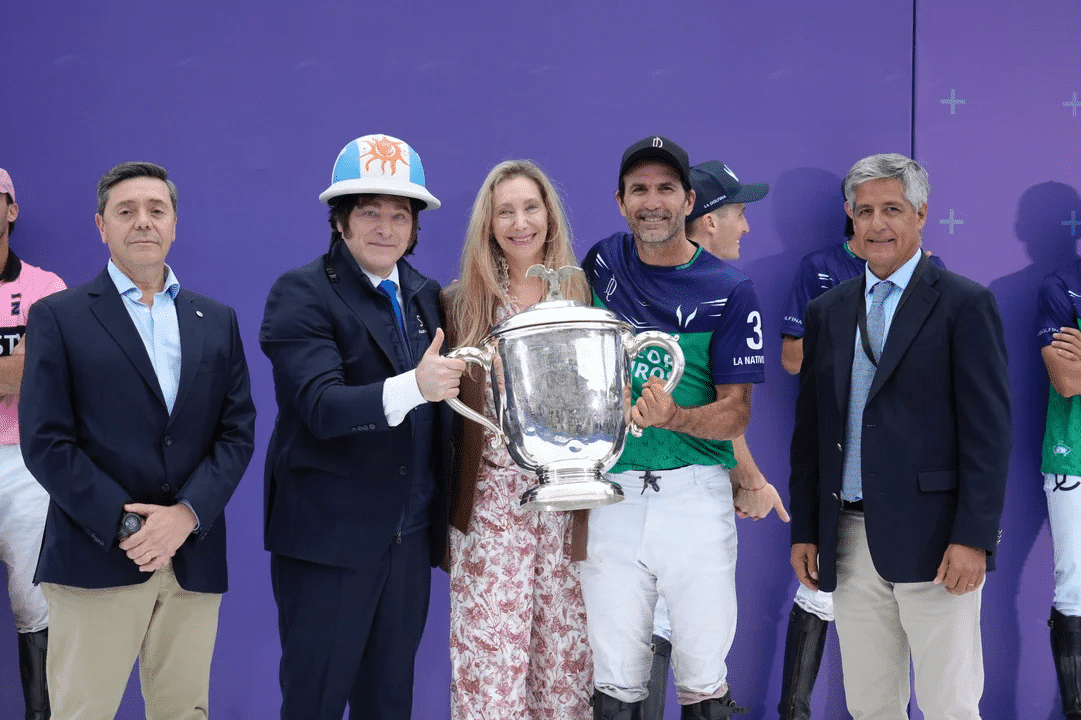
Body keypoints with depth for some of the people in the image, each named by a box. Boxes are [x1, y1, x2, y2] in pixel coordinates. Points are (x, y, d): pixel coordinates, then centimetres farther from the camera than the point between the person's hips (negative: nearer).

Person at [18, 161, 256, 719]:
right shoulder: (57, 317, 2)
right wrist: (124, 525, -12)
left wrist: (187, 513, -9)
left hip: (194, 561, 3)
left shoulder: (218, 322, 13)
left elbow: (238, 432, 7)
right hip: (96, 561, -3)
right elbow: (45, 442, -5)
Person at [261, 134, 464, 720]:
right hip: (329, 536, -6)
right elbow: (320, 406, -24)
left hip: (410, 537, 6)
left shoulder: (426, 295, 10)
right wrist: (413, 387, -37)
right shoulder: (301, 294, -10)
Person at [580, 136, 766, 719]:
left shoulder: (730, 291, -1)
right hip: (611, 490, 2)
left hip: (696, 494, -2)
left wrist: (672, 417, -23)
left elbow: (736, 412, -4)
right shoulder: (600, 265, 8)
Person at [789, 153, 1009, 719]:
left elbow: (988, 431, -8)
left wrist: (973, 538, -15)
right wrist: (804, 530, 10)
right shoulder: (827, 311, 13)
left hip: (931, 541, -5)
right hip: (848, 541, 5)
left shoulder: (965, 305, -2)